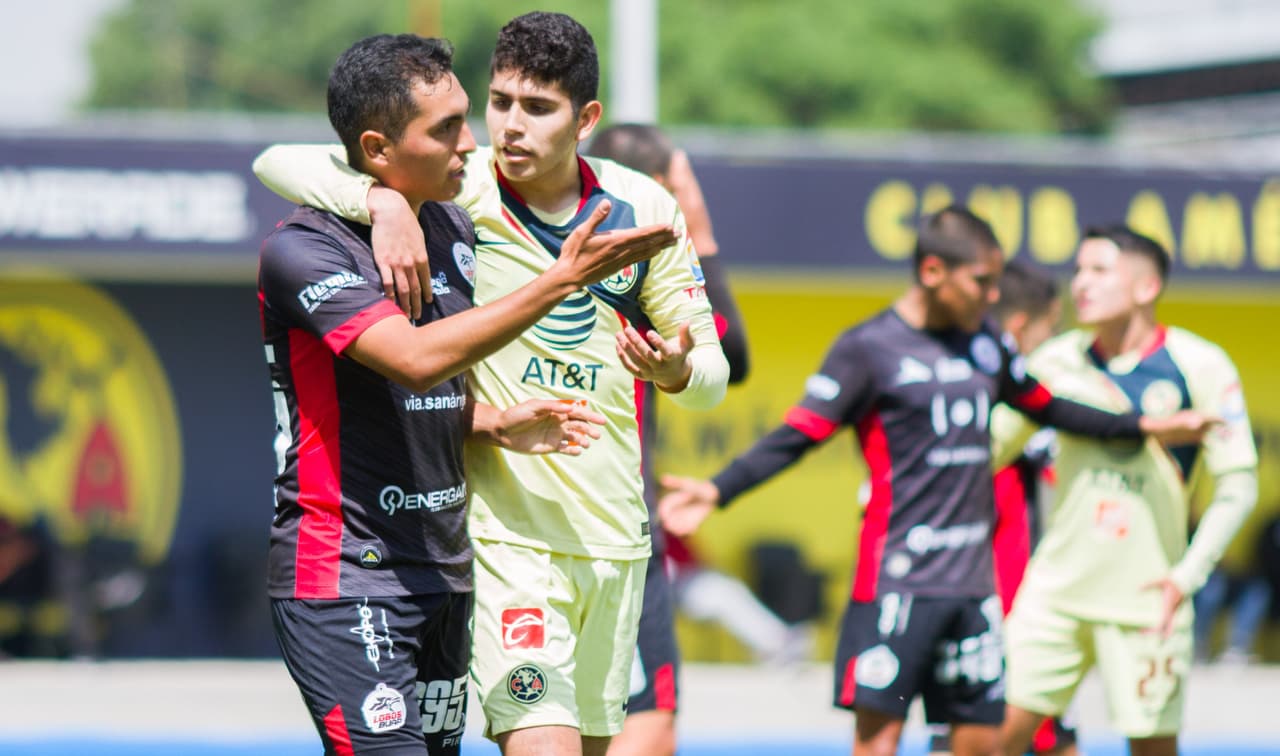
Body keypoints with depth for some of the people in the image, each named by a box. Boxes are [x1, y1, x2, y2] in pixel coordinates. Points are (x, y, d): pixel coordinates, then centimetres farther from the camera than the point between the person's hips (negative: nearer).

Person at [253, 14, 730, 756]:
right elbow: (279, 162, -14)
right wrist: (383, 201, -31)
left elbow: (714, 373, 8)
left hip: (615, 532, 4)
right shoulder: (453, 189, -8)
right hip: (505, 531, -4)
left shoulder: (646, 208, 2)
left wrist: (677, 371, -16)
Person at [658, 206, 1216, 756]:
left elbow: (1047, 409, 27)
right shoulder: (868, 348, -6)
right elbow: (797, 437, -10)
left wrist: (1145, 426, 29)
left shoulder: (985, 345, 13)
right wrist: (716, 491, -23)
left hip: (974, 582, 6)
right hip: (897, 582, -6)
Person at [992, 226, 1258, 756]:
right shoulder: (1059, 361, 3)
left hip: (1145, 598, -3)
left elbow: (1238, 485, -4)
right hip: (1055, 588, 3)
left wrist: (1188, 574, -12)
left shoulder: (1201, 367, -7)